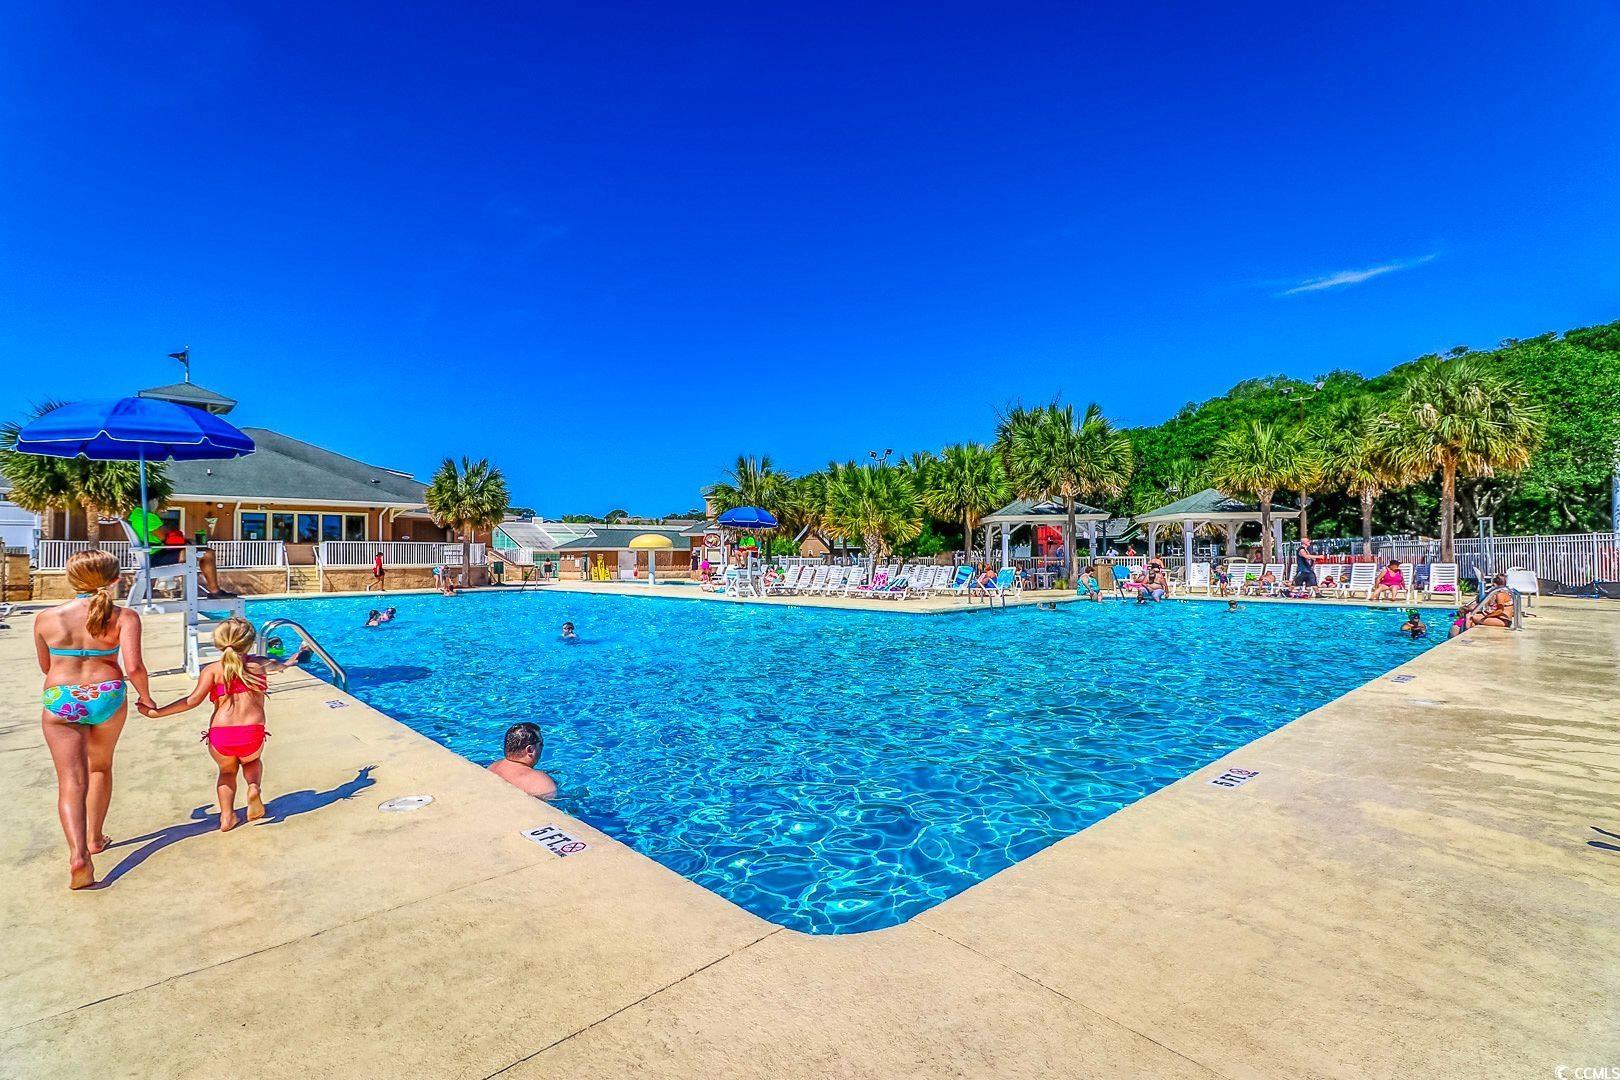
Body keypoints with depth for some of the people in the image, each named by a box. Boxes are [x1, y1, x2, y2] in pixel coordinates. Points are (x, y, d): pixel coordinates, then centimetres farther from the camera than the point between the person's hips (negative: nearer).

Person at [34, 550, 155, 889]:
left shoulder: (46, 618, -2)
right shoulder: (124, 617, -11)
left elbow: (45, 667, 13)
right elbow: (134, 667, -20)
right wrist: (145, 697, -1)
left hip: (60, 702, 0)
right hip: (108, 698, 0)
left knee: (71, 779, -1)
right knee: (100, 768, 22)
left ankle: (78, 853, -17)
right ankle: (95, 838, 34)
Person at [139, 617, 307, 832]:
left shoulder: (212, 670, 6)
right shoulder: (258, 663, 12)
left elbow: (194, 700, -5)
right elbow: (277, 665, 35)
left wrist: (156, 713, 1)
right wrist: (288, 663, 56)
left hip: (220, 736, 0)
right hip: (252, 733, 0)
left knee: (227, 770, 32)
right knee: (252, 761, 34)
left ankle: (226, 816, 16)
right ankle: (254, 786, 2)